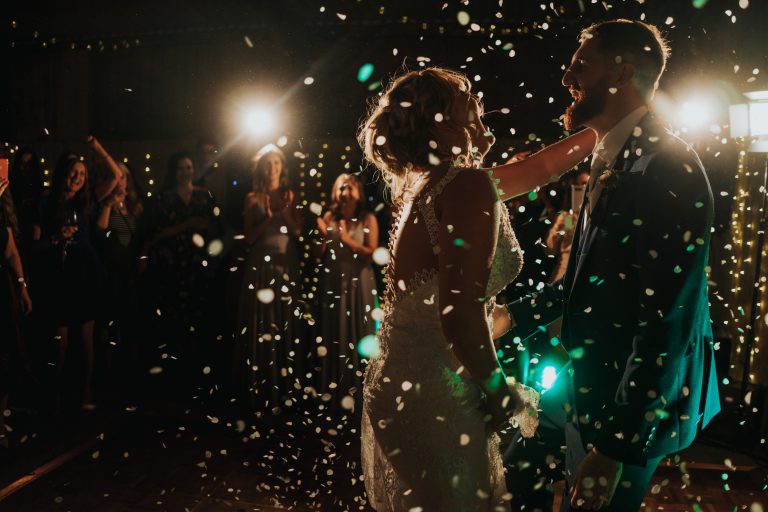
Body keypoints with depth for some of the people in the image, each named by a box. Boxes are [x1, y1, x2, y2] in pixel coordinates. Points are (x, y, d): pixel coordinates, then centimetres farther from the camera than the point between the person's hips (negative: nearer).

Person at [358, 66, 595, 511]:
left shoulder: (428, 182, 9)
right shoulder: (469, 186, -19)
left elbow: (539, 168, 19)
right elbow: (460, 312, -29)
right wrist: (503, 394, -13)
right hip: (434, 401, -9)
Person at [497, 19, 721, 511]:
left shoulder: (667, 166, -22)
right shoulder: (610, 159, 8)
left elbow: (668, 320, -25)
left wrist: (617, 444, -23)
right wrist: (516, 314, 14)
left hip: (629, 401, -8)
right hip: (584, 383, 8)